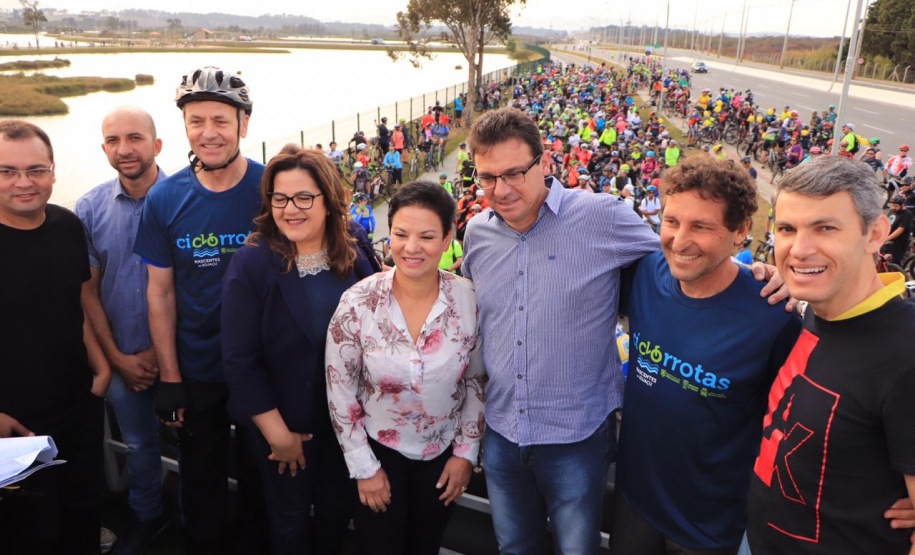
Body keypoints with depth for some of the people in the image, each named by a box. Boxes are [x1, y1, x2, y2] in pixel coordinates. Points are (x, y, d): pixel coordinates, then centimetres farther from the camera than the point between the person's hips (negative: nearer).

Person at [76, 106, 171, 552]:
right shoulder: (90, 209, -2)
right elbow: (88, 290, 1)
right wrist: (117, 357, -4)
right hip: (122, 358, 3)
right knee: (138, 443, 20)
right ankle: (146, 515, 43)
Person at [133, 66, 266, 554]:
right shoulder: (164, 198, -7)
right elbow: (160, 291, -2)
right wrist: (169, 377, -4)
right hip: (195, 370, 2)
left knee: (258, 477, 17)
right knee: (201, 481, 20)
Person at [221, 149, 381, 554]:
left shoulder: (357, 250, -8)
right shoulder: (251, 264, -18)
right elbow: (240, 360, -17)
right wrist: (278, 434, -14)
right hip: (284, 422, -3)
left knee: (339, 509, 22)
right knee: (290, 519, 18)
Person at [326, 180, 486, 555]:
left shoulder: (470, 300, -16)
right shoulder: (357, 303, -20)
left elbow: (476, 382, -3)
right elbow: (339, 391, -11)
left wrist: (466, 451, -1)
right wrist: (364, 466, -7)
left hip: (445, 452, 2)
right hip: (379, 450, -1)